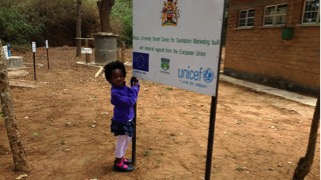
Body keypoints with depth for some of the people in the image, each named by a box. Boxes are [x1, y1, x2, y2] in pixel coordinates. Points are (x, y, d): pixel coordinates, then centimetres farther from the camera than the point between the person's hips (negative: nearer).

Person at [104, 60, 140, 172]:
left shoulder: (124, 87, 2)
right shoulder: (115, 92, -26)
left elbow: (132, 95, 7)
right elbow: (129, 101, -31)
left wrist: (135, 85, -8)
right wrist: (134, 88, -23)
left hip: (128, 120, 9)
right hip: (121, 122, -9)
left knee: (128, 140, 24)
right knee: (121, 142, 8)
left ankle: (121, 158, 44)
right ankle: (118, 163, 27)